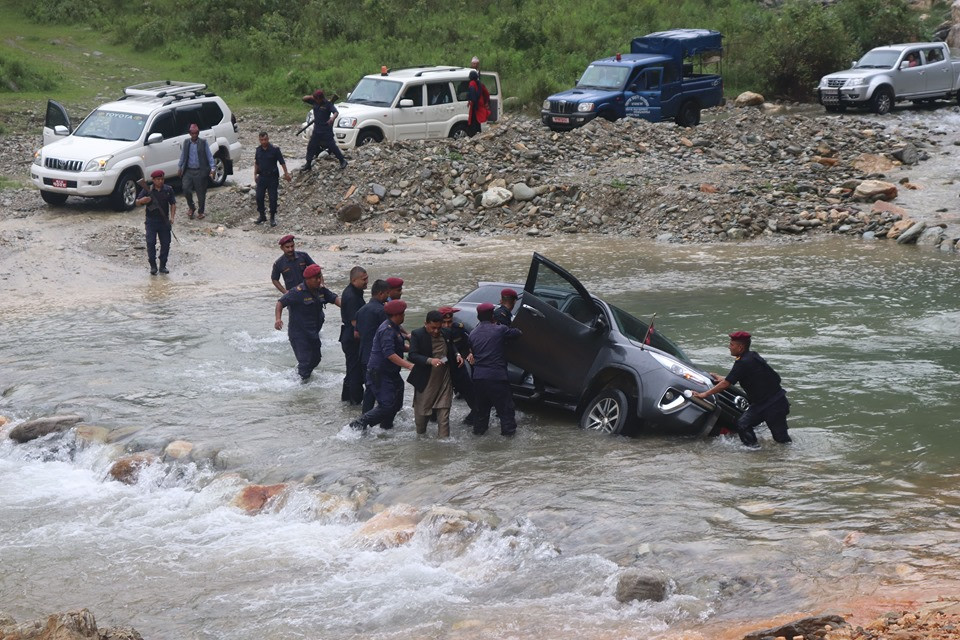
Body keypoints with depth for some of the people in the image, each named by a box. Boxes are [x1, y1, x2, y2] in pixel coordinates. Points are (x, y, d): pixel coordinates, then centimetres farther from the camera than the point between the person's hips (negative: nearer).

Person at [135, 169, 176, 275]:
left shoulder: (168, 189, 2)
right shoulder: (147, 190, -2)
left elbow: (173, 204, 6)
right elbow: (137, 202, 2)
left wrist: (172, 217, -6)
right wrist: (143, 200, -22)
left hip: (164, 221, 2)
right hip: (151, 221, -2)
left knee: (165, 243, 4)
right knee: (151, 243, -7)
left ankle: (163, 266, 15)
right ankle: (153, 266, 3)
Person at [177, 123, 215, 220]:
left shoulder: (203, 143, -1)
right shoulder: (186, 143, 8)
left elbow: (209, 156, -1)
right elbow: (183, 156, 17)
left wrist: (213, 168, -9)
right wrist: (179, 168, 13)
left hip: (200, 172, -2)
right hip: (188, 171, 2)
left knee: (201, 193, 2)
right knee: (186, 189, -11)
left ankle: (200, 212, 19)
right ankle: (191, 208, 11)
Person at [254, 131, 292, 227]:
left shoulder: (274, 150, -11)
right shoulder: (258, 150, 3)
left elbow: (282, 162, -5)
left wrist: (286, 173, -4)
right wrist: (255, 174, 13)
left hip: (272, 177, -4)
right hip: (262, 177, 4)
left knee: (273, 198, -1)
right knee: (259, 197, 3)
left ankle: (273, 217, 12)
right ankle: (262, 216, 19)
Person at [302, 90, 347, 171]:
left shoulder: (328, 104, -13)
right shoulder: (314, 102, 3)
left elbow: (336, 112, -23)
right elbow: (304, 98, 9)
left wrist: (333, 118, -46)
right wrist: (312, 97, -10)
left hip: (326, 130, -6)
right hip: (317, 130, 6)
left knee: (332, 146, -6)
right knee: (311, 146, 10)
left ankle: (342, 161, 4)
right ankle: (308, 164, 20)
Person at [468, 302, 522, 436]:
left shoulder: (473, 334, 7)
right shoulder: (499, 330, -8)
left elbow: (472, 351, 12)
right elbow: (518, 333, 0)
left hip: (478, 376, 5)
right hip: (497, 375, -5)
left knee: (481, 405, 19)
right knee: (505, 405, 7)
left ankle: (479, 428, 25)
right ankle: (508, 429, 10)